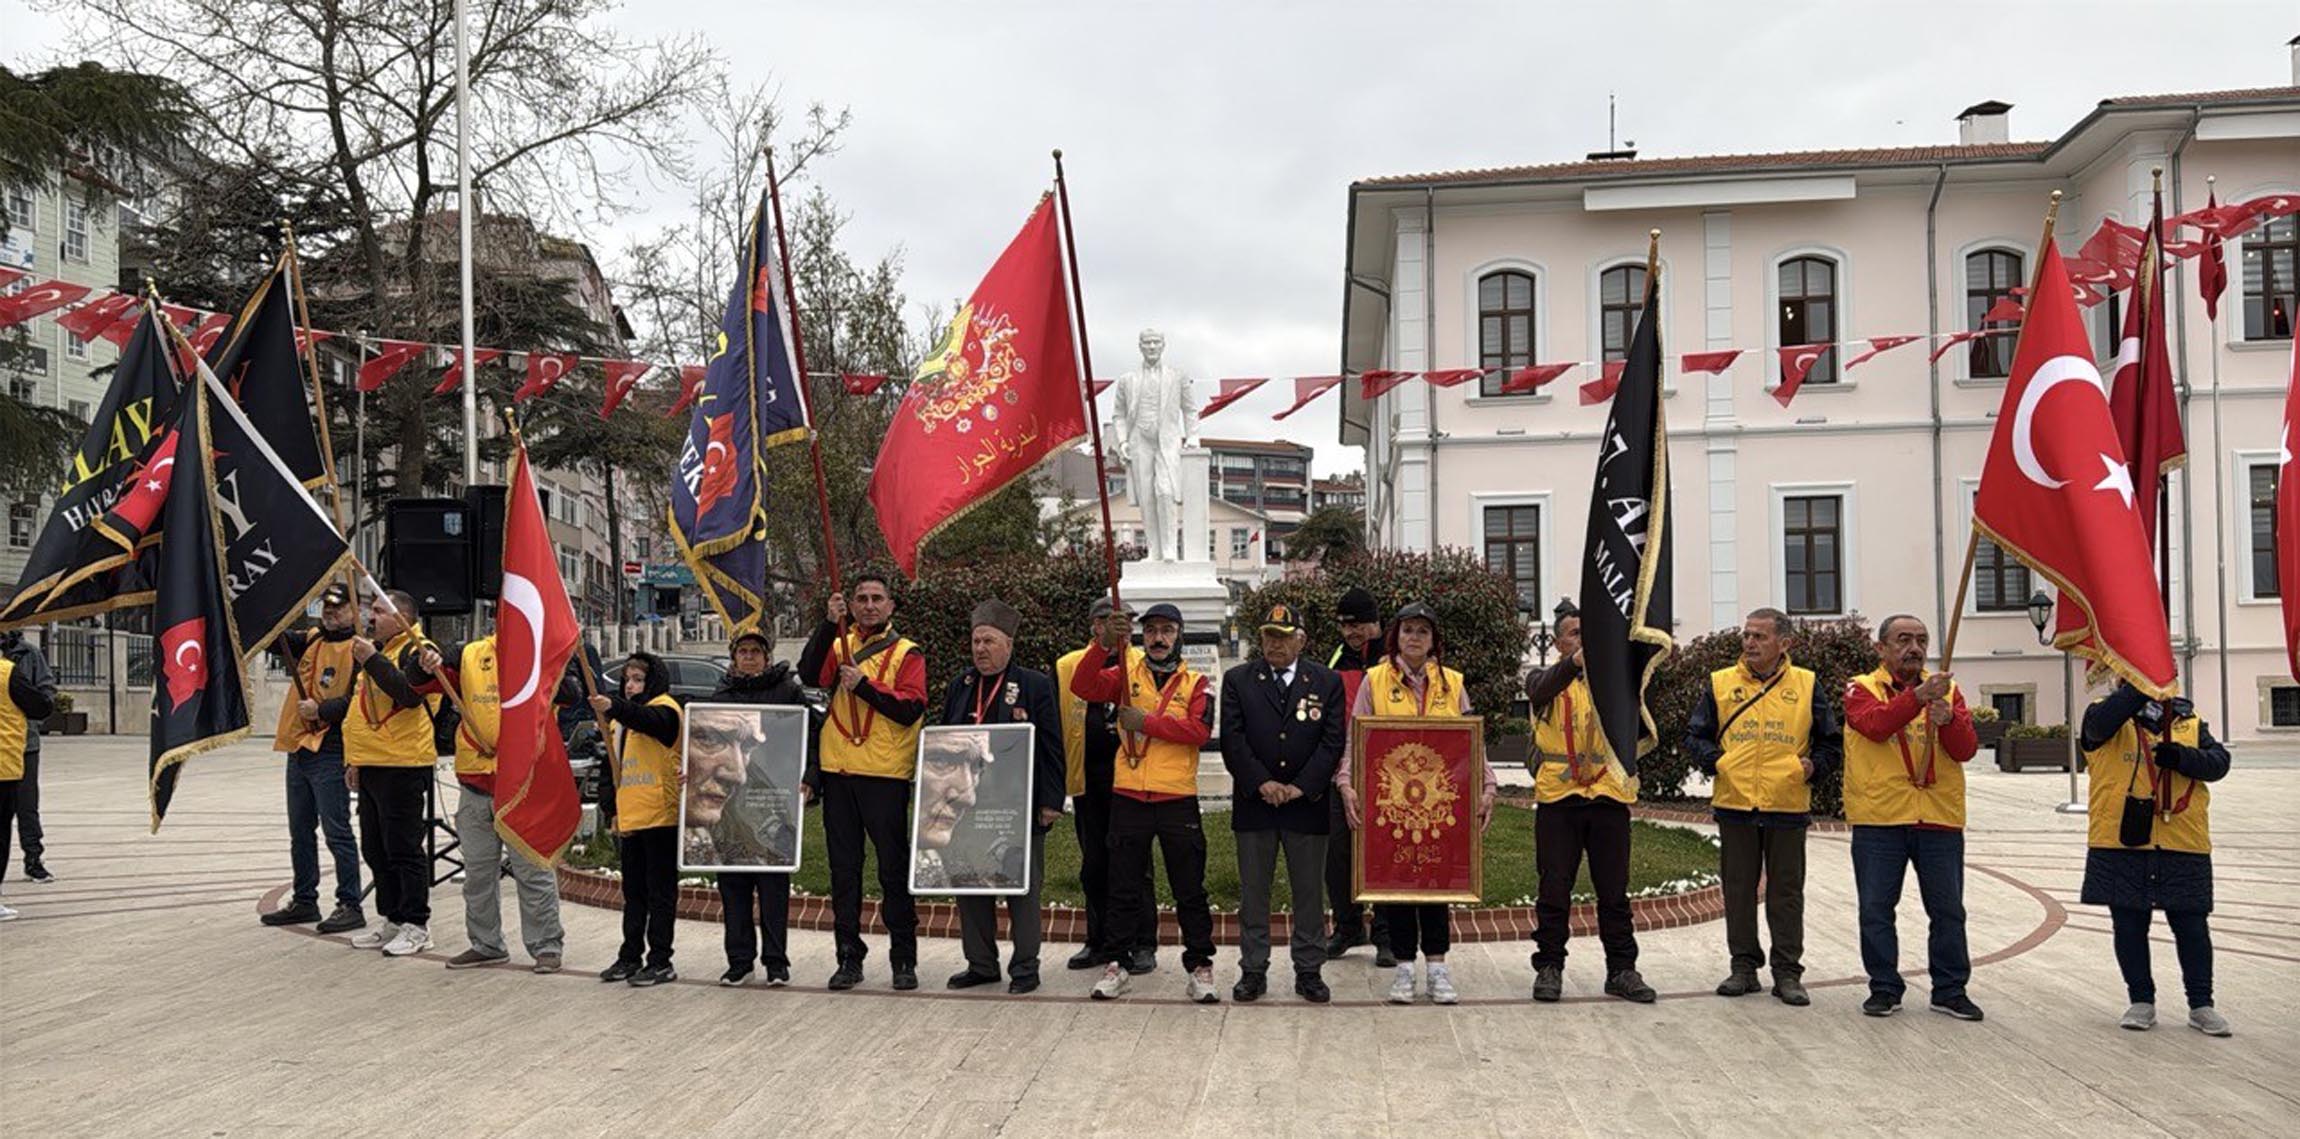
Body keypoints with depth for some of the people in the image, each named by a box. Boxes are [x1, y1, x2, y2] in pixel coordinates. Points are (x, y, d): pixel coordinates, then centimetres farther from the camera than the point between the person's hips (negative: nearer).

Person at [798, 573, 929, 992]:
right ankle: (849, 957, 17)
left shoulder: (906, 653, 2)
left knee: (894, 869, 2)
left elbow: (912, 708, -11)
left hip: (885, 775, -3)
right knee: (844, 870, 9)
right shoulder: (838, 645, 11)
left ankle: (903, 958, 10)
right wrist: (830, 624, -17)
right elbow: (811, 674, -10)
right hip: (838, 772, 3)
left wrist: (864, 684, -19)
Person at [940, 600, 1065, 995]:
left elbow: (1051, 748, -5)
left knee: (1023, 888, 3)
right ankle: (981, 964, 21)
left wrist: (1051, 801, -10)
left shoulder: (1036, 685, -2)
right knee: (971, 887, 9)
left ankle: (1025, 968, 12)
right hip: (966, 806, 5)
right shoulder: (959, 687, 12)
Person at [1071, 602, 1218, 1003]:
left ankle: (1199, 966, 13)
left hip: (1178, 800, -1)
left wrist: (1147, 721, -17)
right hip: (1129, 797, 1)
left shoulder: (1195, 683, 5)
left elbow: (1199, 730, -12)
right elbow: (1083, 687, -10)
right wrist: (1103, 645, -24)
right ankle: (1118, 963, 18)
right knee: (1124, 887, 9)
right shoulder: (1127, 674, 8)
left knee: (1189, 889, 5)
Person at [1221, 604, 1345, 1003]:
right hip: (1253, 803, 0)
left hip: (1307, 803, 0)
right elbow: (1232, 739, -3)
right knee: (1253, 892, 6)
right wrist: (1262, 783, -13)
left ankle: (1308, 971, 16)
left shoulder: (1327, 682, 5)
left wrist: (1301, 787, -11)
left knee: (1308, 892, 6)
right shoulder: (1237, 681, 4)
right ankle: (1253, 970, 15)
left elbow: (1333, 741, -2)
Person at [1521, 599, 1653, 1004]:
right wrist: (1577, 660, -38)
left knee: (1614, 891, 6)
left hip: (1608, 796, 1)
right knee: (1554, 890, 4)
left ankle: (1622, 970, 15)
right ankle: (1549, 967, 14)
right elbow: (1543, 688, -19)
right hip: (1558, 796, -1)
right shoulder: (1545, 679, 5)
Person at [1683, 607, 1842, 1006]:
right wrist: (1714, 760, -7)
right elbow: (1694, 736, 10)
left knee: (1786, 891, 5)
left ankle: (1787, 973, 13)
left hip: (1788, 808, -1)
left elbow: (1832, 742, 12)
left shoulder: (1806, 685, 6)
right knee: (1738, 890, 8)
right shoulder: (1720, 684, 6)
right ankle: (1743, 966, 18)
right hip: (1734, 806, 1)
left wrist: (1813, 766, -5)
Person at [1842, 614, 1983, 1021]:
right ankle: (1884, 988, 14)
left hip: (1940, 819, 3)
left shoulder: (1947, 691, 12)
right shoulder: (1861, 689, 3)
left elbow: (1967, 749, 0)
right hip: (1879, 820, -2)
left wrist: (1948, 719, -20)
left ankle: (1950, 990, 18)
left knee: (1948, 909, 7)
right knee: (1876, 909, 3)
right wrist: (1918, 696, -30)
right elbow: (1875, 725, -19)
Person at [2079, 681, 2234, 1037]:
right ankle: (2141, 1001, 19)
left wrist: (2181, 757, -18)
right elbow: (2100, 722, -22)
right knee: (2129, 925, 6)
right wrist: (2141, 686, -29)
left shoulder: (2190, 721, 12)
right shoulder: (2108, 715, 2)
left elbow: (2218, 762, 1)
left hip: (2184, 846, 2)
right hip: (2121, 843, -2)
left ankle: (2201, 1004, 19)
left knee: (2191, 925, 7)